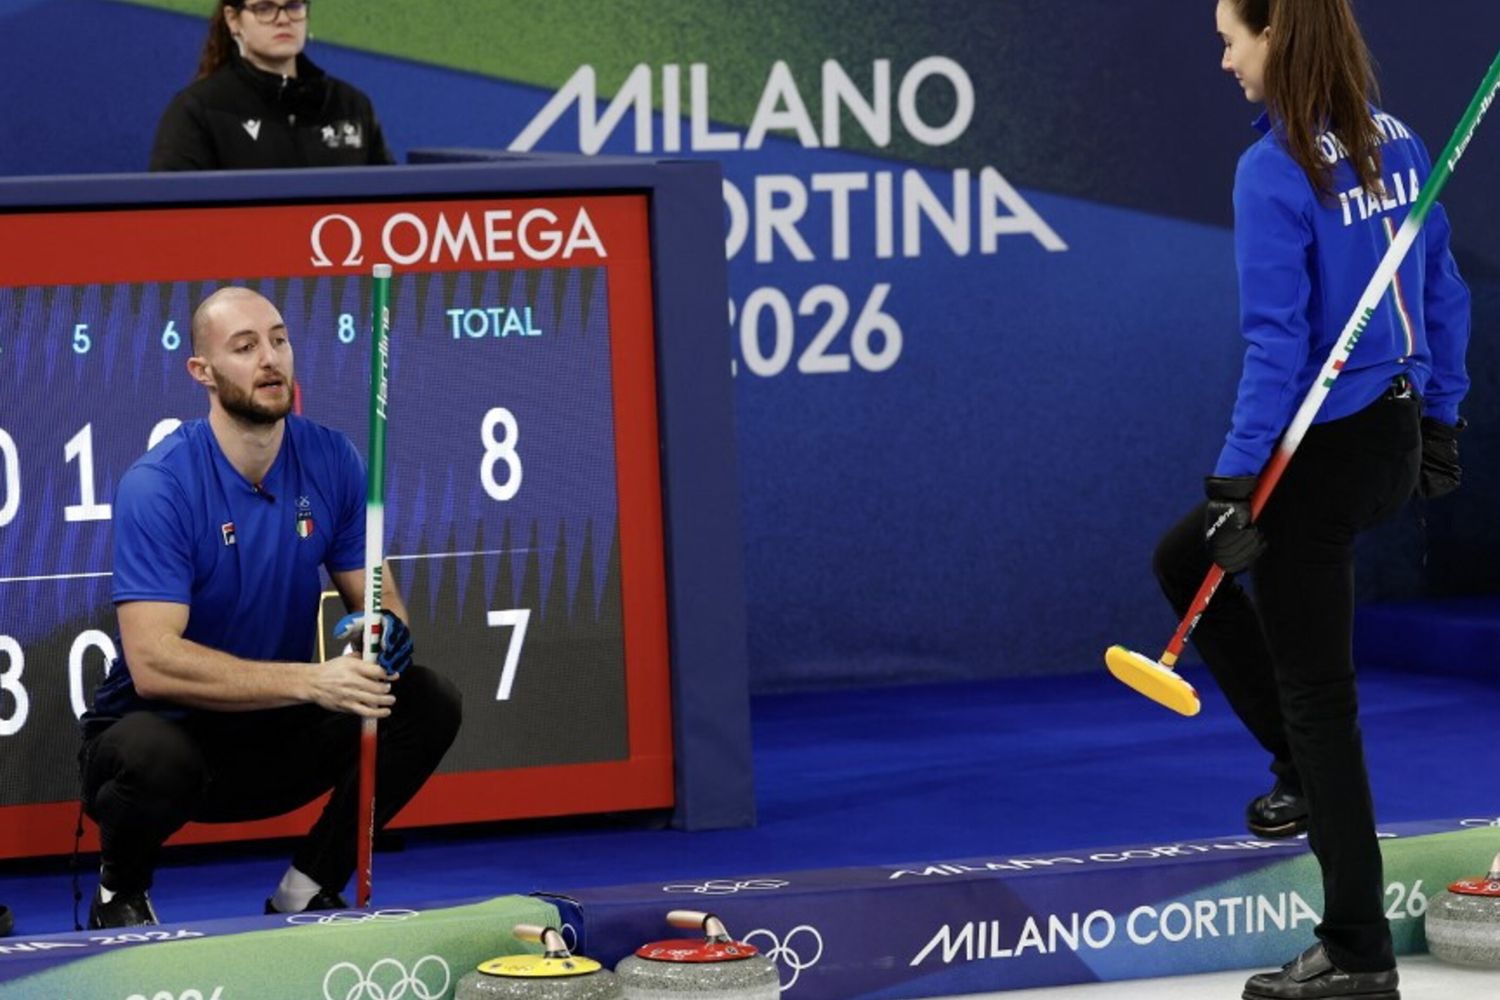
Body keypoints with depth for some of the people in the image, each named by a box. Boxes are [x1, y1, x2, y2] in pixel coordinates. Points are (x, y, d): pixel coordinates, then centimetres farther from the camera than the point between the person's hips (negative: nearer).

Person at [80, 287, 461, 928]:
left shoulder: (330, 461, -3)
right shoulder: (157, 485, -20)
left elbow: (375, 600, 3)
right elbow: (152, 663, -29)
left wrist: (385, 632, -24)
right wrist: (310, 680, -37)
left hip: (278, 740, 5)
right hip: (166, 729, -5)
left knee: (429, 705, -14)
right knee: (154, 757, -39)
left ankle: (308, 892, 2)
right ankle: (119, 893, -4)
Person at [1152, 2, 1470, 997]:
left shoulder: (1275, 170, -19)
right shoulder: (1396, 141, 5)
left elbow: (1277, 343, -21)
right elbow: (1442, 292, 12)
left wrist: (1238, 479, -17)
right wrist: (1440, 419, 21)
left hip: (1324, 448, -8)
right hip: (1398, 435, 8)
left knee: (1316, 690, 2)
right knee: (1184, 561, 27)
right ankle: (1307, 772, 28)